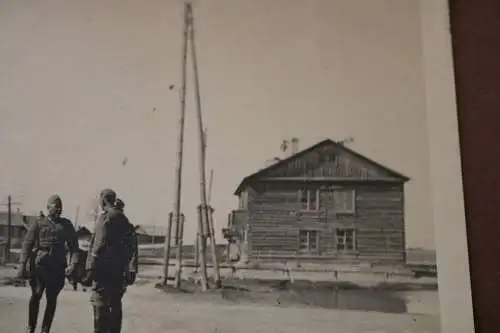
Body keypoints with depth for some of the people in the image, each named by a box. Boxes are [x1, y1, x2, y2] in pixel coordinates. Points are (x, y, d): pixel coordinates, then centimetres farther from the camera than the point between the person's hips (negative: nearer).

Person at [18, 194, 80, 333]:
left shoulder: (66, 224, 13)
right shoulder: (38, 223, 8)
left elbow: (73, 245, 9)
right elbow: (27, 244, 3)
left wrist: (72, 263, -6)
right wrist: (23, 264, -8)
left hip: (58, 266, 2)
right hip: (40, 263, -1)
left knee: (52, 298, 2)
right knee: (36, 295, -6)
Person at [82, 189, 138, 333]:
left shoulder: (104, 217, -8)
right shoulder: (124, 219, 14)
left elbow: (97, 245, -15)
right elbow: (132, 245, 12)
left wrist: (90, 270, -15)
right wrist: (131, 270, 14)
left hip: (104, 269, -7)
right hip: (119, 271, 7)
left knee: (100, 305, -4)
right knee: (115, 305, 13)